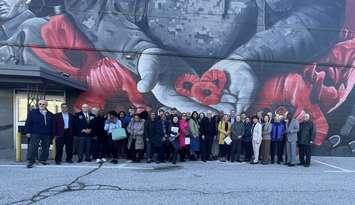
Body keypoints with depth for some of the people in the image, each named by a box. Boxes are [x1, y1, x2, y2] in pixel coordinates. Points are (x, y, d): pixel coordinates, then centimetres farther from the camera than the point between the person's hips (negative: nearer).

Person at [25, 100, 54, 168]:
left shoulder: (50, 114, 11)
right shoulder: (33, 112, 5)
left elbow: (52, 125, 15)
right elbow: (28, 123, 3)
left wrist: (52, 134, 10)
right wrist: (27, 132, -5)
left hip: (47, 135, 3)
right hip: (35, 134, -3)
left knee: (45, 148, 7)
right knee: (33, 147, -8)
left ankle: (43, 159, 21)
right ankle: (31, 161, -2)